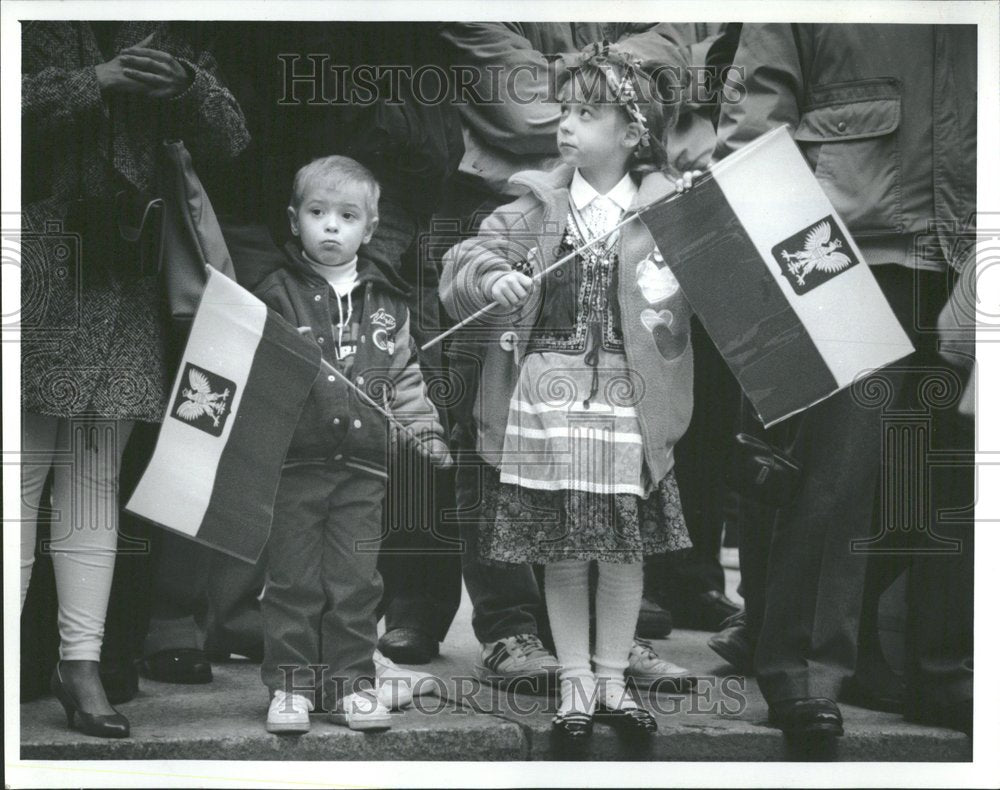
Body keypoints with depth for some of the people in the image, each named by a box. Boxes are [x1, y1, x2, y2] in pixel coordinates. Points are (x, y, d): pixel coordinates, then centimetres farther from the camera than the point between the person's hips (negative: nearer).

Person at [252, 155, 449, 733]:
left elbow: (405, 376, 15)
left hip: (364, 465, 2)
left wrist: (426, 431, 7)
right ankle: (291, 685, 14)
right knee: (293, 581, 4)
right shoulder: (276, 296, 0)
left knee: (356, 582, 7)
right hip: (294, 461, -2)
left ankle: (351, 681, 18)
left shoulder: (387, 302, 9)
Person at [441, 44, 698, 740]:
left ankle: (613, 679, 24)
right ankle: (574, 682, 22)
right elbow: (463, 265, 1)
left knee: (623, 550, 8)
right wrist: (490, 277, -19)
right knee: (560, 550, 8)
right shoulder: (536, 206, 3)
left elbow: (695, 301, -1)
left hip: (625, 402, -1)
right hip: (546, 396, 1)